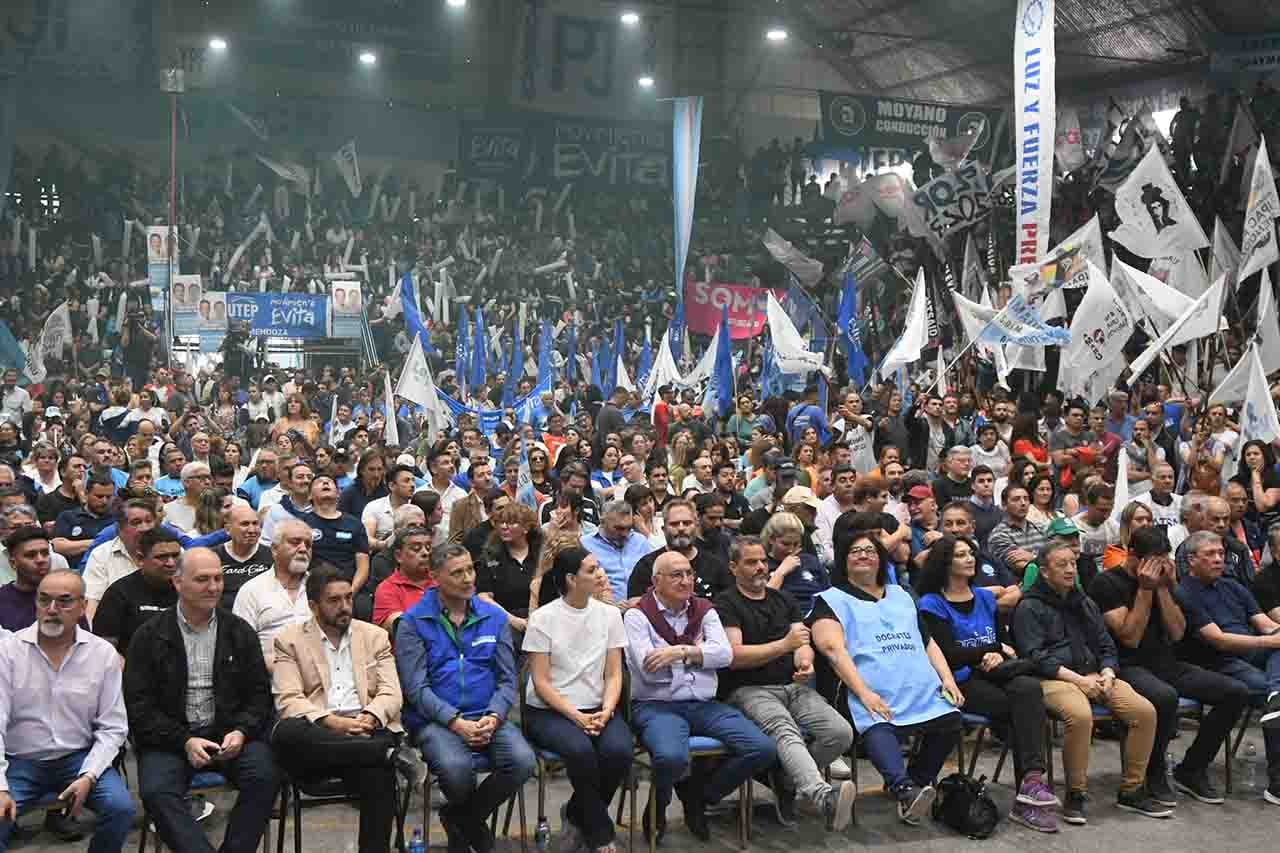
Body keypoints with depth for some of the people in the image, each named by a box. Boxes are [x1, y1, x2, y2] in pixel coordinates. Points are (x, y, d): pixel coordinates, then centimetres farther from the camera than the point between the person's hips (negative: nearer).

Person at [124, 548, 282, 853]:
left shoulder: (240, 632, 10)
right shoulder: (149, 635, 4)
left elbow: (259, 693, 11)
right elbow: (139, 704, 0)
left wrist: (241, 731, -9)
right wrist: (184, 741, -12)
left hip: (230, 733, 1)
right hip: (170, 737, -1)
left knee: (264, 776, -26)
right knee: (157, 791, -30)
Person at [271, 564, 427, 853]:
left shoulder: (375, 636, 17)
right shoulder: (289, 641, 10)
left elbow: (391, 693, 7)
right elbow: (289, 700, -3)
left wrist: (369, 718, -15)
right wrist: (333, 722, -19)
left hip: (369, 730, 0)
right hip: (318, 733, 0)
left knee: (377, 774, -34)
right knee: (285, 733, -36)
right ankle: (392, 755, -31)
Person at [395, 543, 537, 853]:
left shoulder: (494, 617, 10)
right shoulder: (413, 623, 0)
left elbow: (507, 680, 9)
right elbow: (416, 687, -6)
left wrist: (493, 717, -10)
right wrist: (456, 722, -17)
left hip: (487, 717, 3)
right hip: (435, 720, -3)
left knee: (523, 761, -25)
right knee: (456, 767, -34)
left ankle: (460, 817, 4)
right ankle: (472, 822, 5)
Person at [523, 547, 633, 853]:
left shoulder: (609, 614, 5)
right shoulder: (543, 618, -6)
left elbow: (614, 675, 5)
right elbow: (541, 682, -7)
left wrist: (605, 711, -13)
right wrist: (576, 716, -17)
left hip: (597, 709, 4)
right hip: (549, 711, -3)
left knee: (619, 750, -28)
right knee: (581, 750, -34)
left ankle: (576, 814, 1)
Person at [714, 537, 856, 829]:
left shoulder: (783, 599, 23)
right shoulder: (726, 603, 4)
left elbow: (804, 644, 15)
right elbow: (734, 656, -7)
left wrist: (805, 661, -9)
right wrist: (785, 644, -10)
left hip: (793, 686, 6)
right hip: (749, 690, -6)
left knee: (841, 733, -19)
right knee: (784, 729, -36)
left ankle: (785, 780, 0)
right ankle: (824, 797, -58)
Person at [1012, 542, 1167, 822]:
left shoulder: (1086, 604, 22)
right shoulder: (1030, 607, 1)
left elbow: (1107, 647, 21)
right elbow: (1034, 655, -9)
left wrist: (1107, 673, -2)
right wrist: (1077, 679, -16)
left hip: (1093, 676, 6)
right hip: (1053, 679, -6)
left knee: (1145, 711, -16)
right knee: (1080, 714, -37)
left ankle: (1132, 791, -2)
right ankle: (1075, 795, -19)